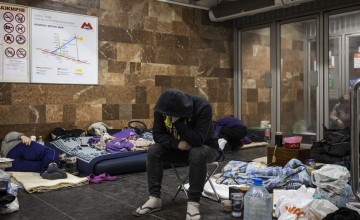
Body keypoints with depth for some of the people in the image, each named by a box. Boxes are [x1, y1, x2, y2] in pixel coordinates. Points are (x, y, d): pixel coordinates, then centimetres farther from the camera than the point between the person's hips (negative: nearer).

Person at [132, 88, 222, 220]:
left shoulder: (203, 107, -31)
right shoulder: (162, 109, -17)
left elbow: (198, 141, -37)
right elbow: (157, 134, -13)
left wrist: (177, 122, -41)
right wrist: (177, 144, -28)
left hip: (205, 148, -4)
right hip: (178, 148, 4)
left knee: (197, 154, -39)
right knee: (153, 151, -18)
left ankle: (193, 203, -30)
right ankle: (154, 198, -14)